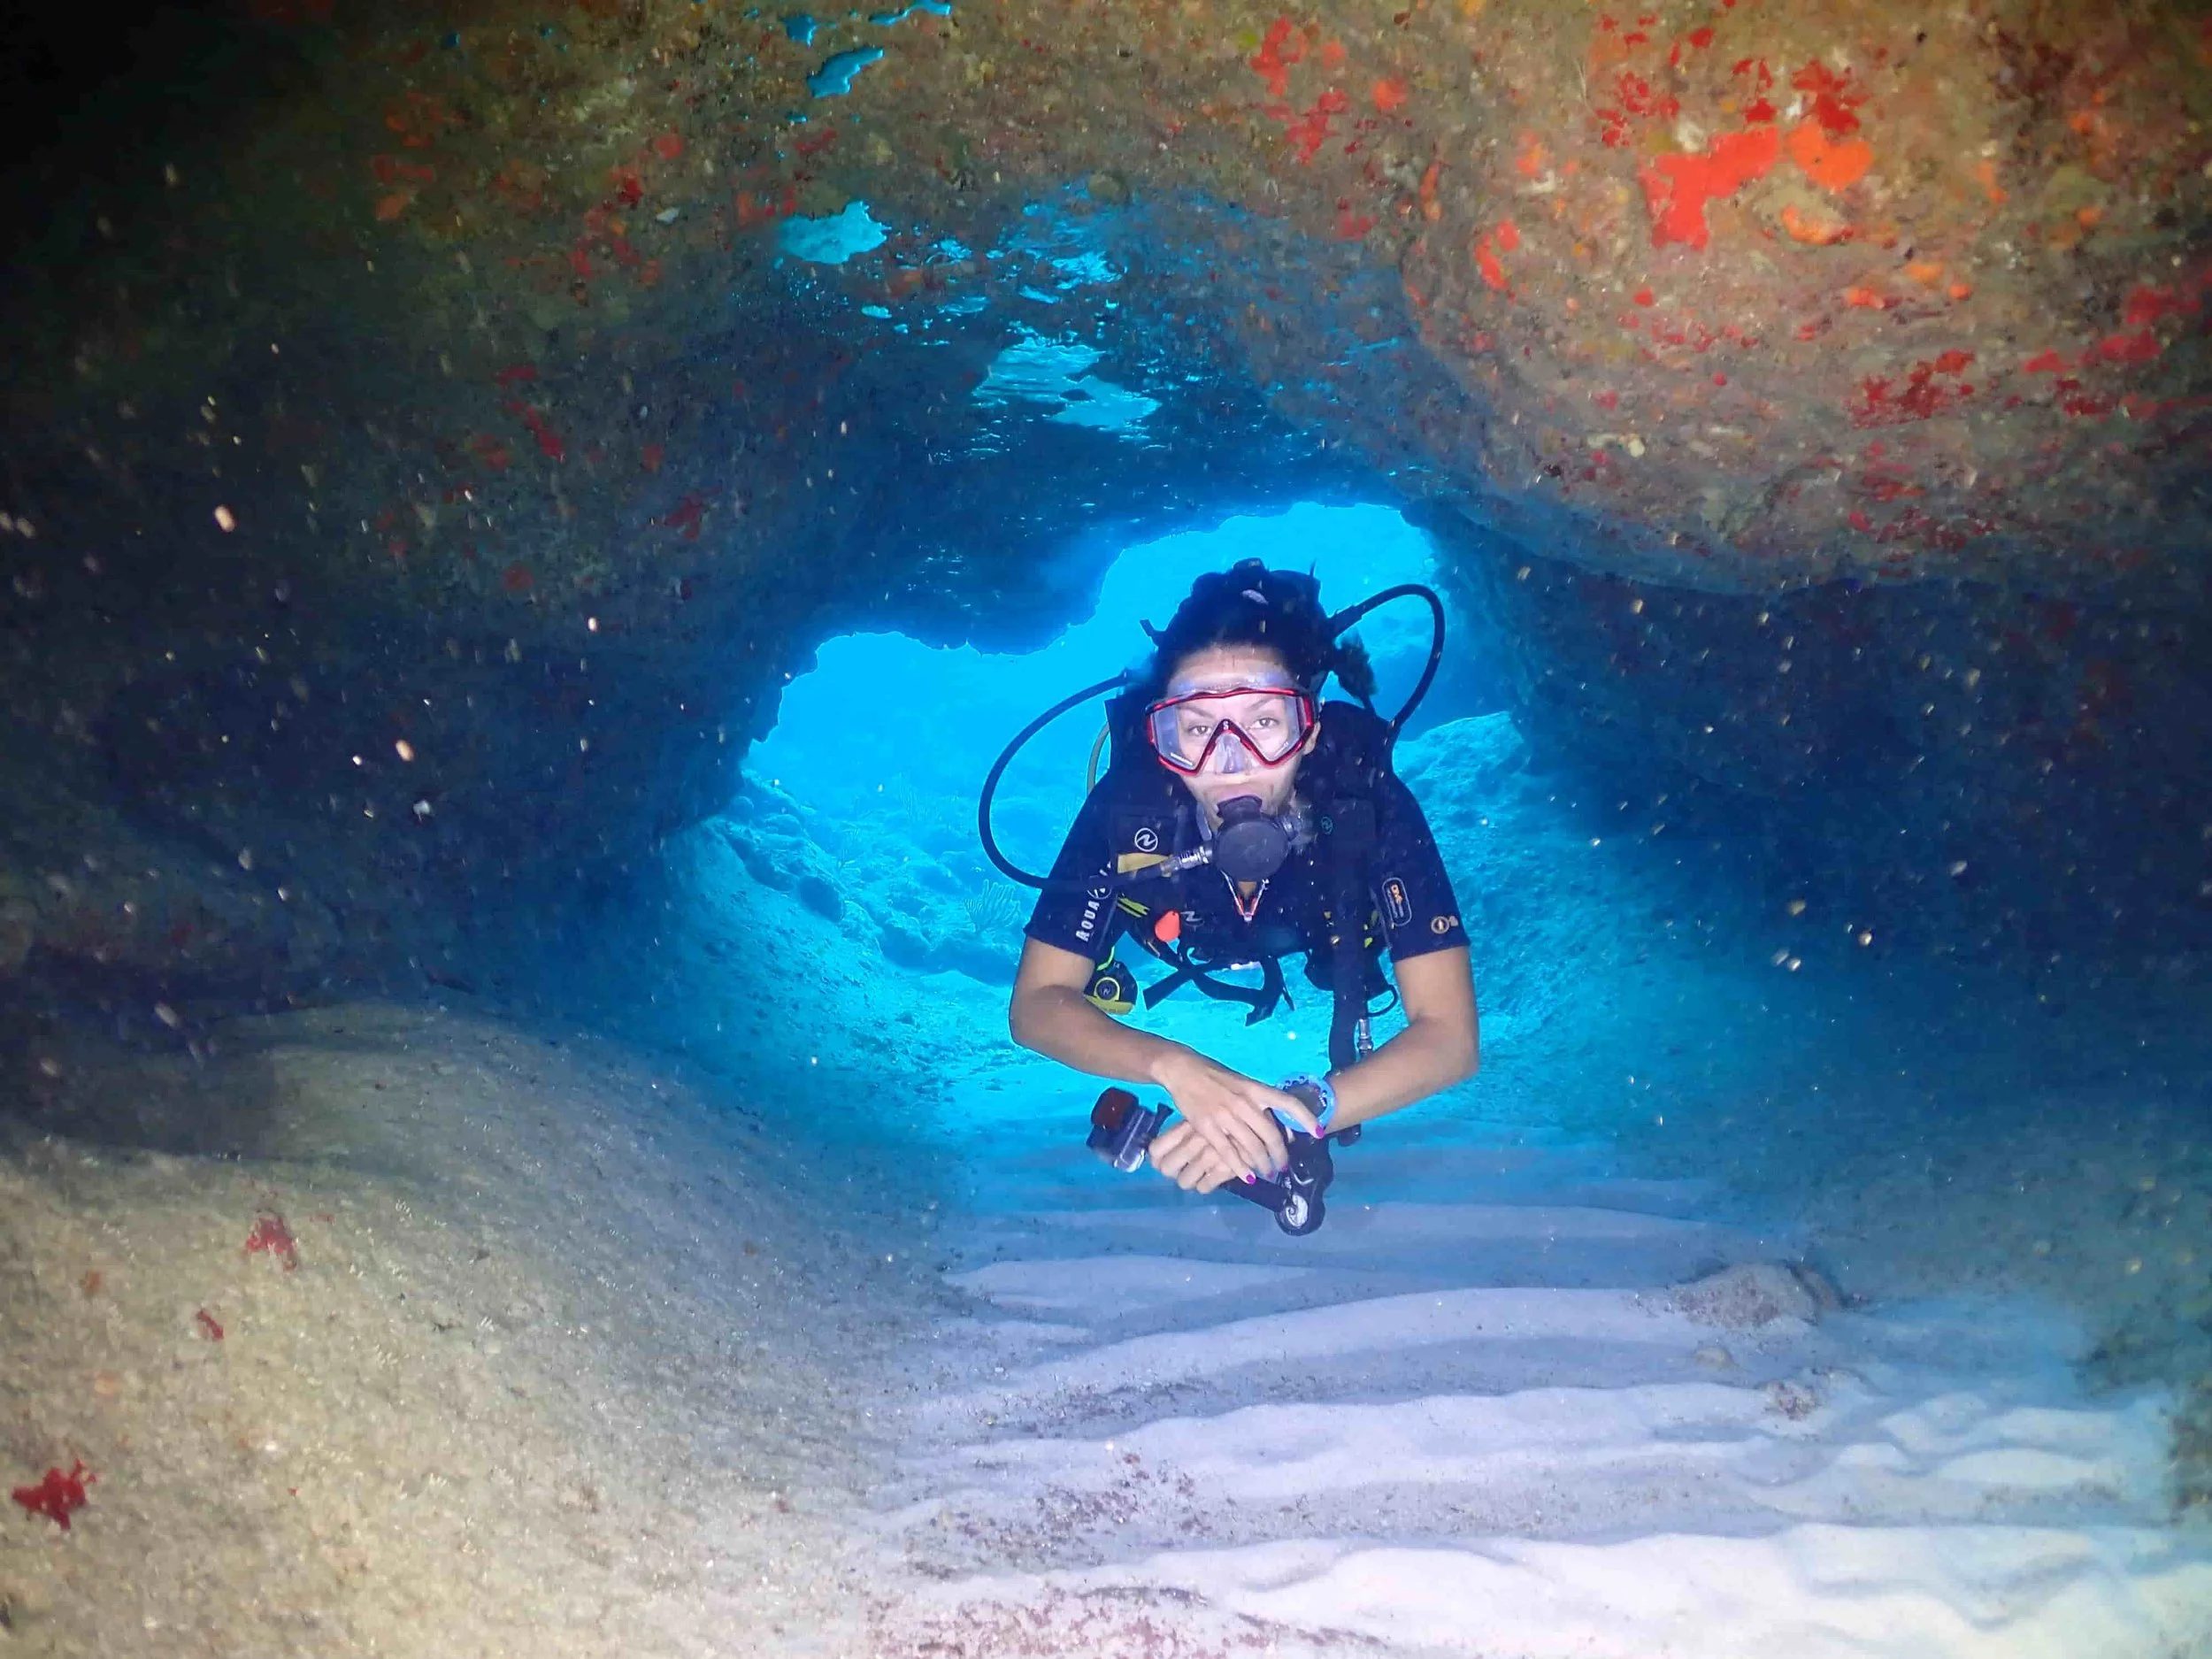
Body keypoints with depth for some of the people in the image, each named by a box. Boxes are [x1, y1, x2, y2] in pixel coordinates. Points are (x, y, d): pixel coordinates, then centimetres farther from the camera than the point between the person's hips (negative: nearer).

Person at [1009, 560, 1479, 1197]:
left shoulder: (1370, 802, -45)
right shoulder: (1128, 801, -43)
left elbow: (1452, 1035, -45)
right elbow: (1035, 1005, -38)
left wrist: (1294, 1113, -61)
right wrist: (1174, 1066, -57)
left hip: (1325, 950, 0)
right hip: (1180, 952, 0)